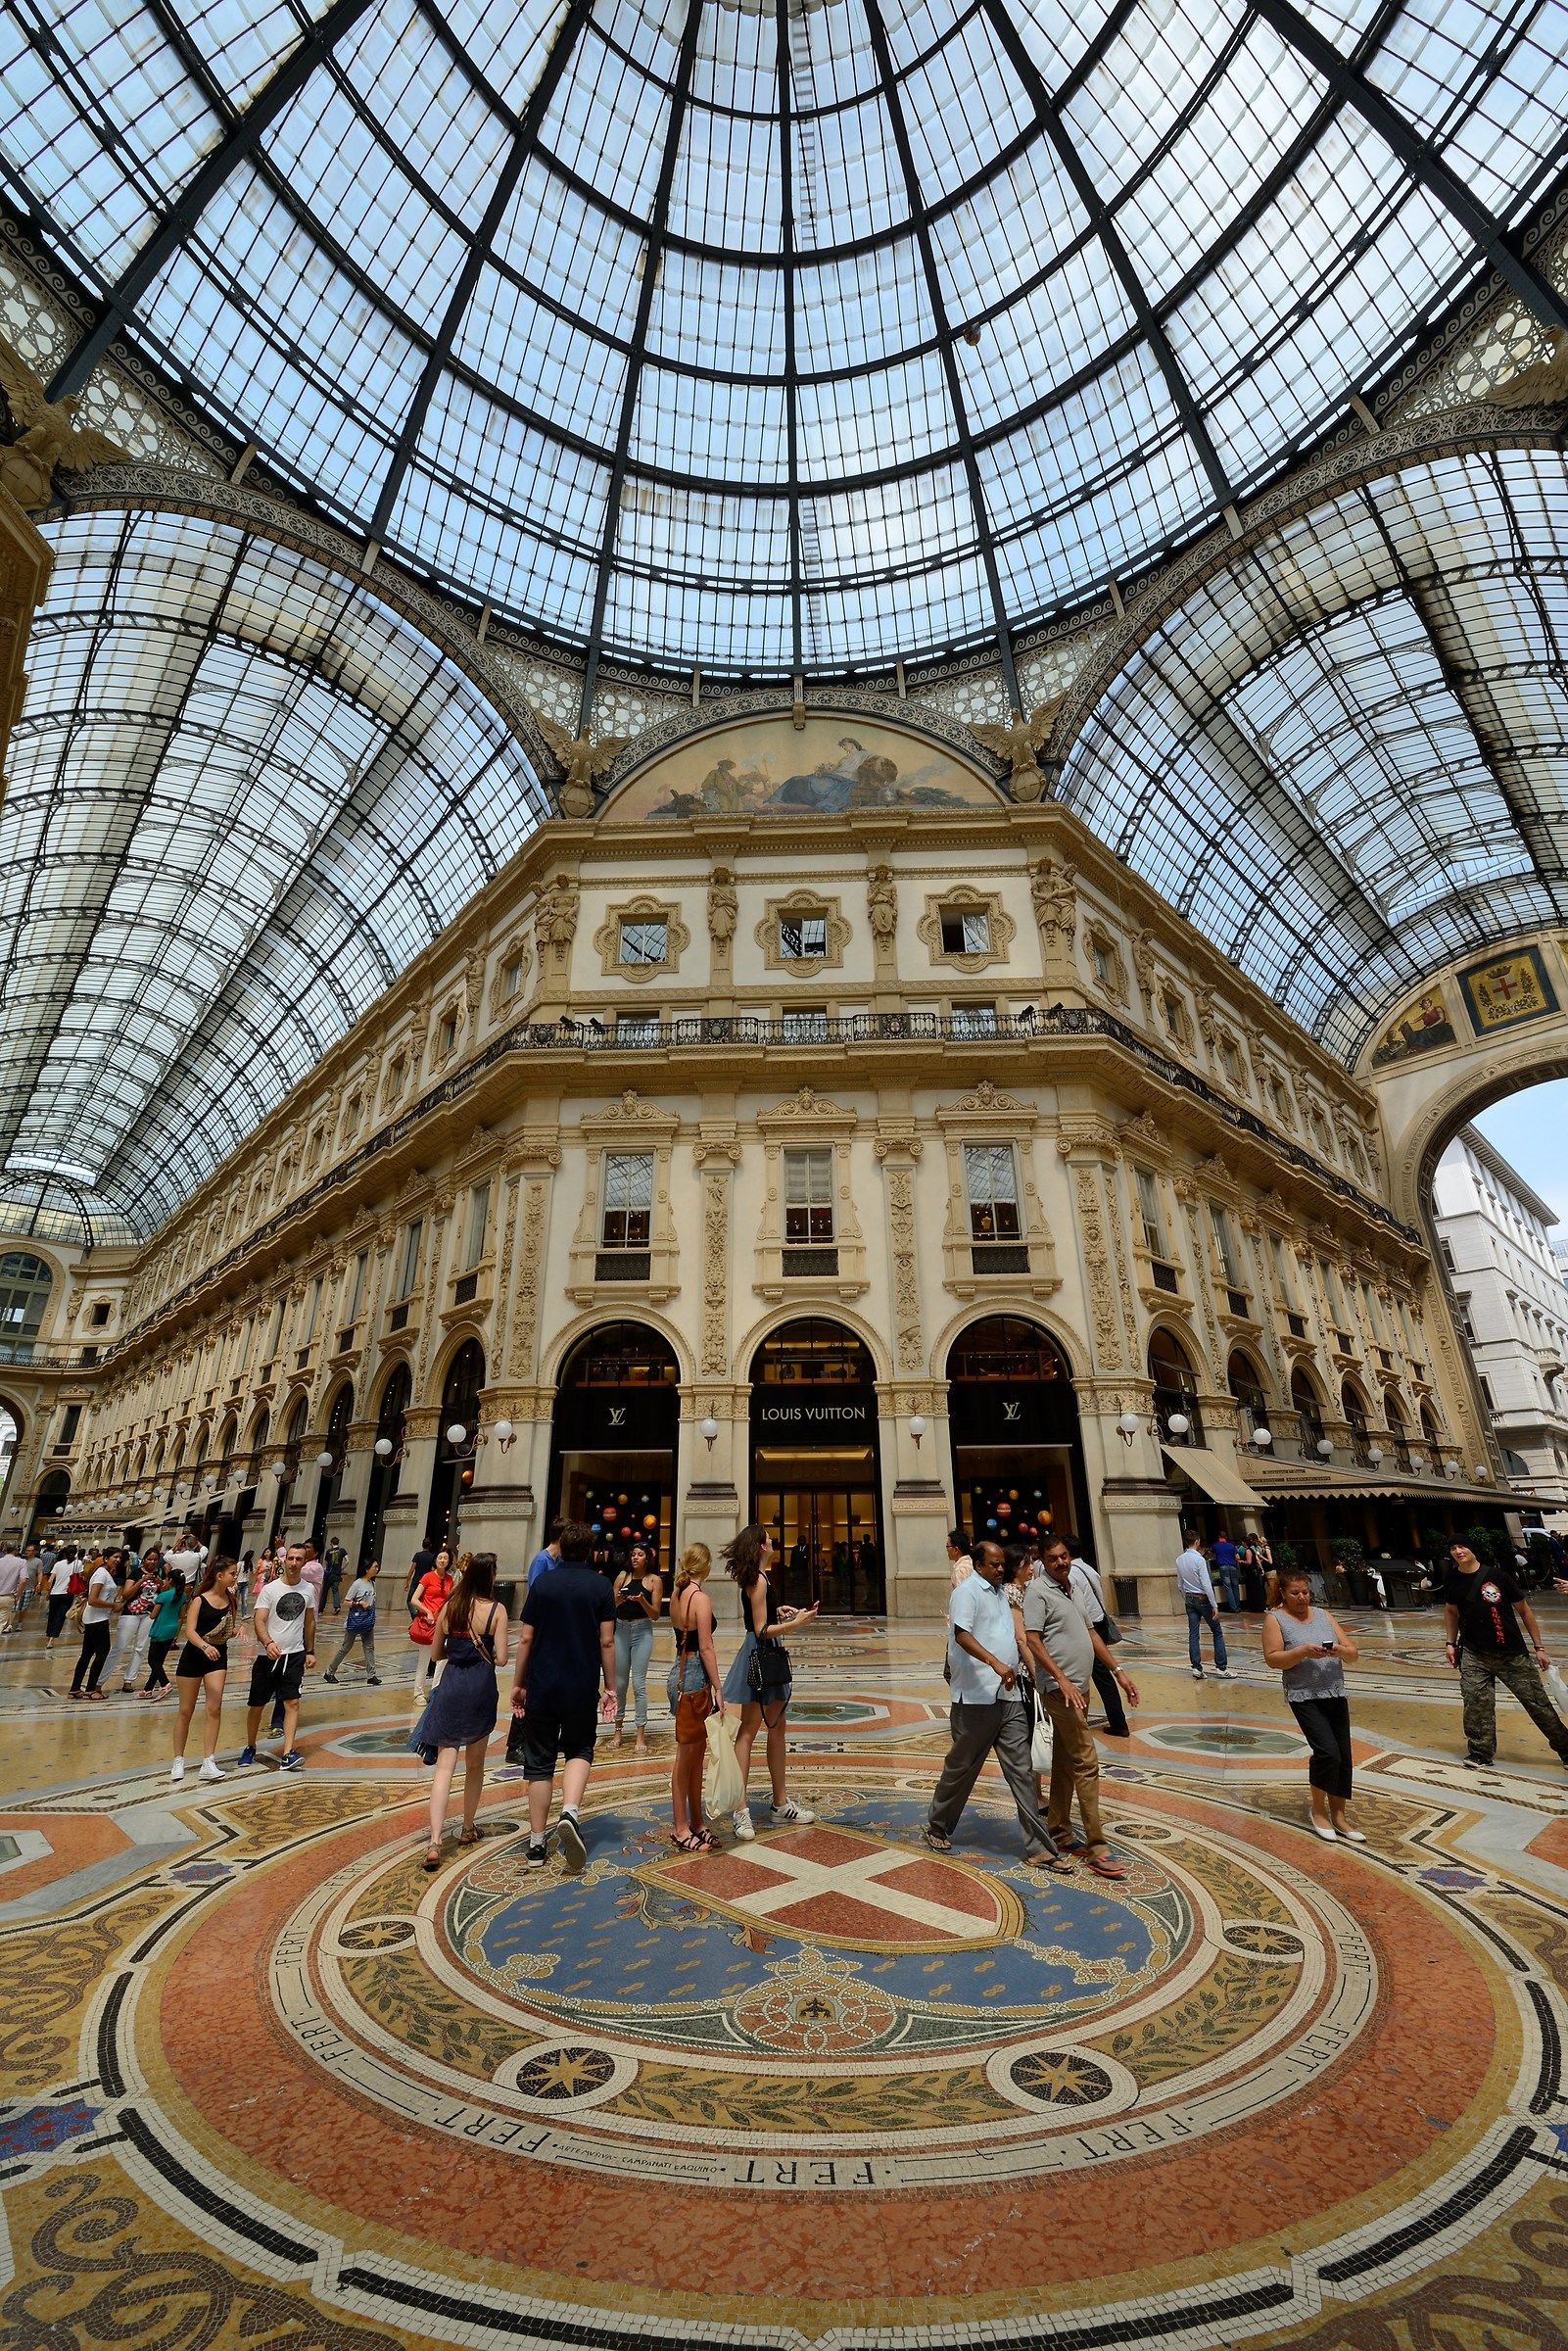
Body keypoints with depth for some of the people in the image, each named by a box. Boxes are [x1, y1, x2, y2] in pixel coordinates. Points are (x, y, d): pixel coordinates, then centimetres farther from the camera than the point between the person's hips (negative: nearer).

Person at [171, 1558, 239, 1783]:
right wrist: (205, 1646, -37)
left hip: (218, 1657, 3)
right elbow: (190, 1632, -21)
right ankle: (178, 1761, 26)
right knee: (186, 1711, 9)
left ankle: (208, 1763, -5)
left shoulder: (230, 1600, 3)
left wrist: (237, 1631, -8)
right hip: (193, 1657, -3)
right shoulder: (199, 1600, -12)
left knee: (214, 1708, -9)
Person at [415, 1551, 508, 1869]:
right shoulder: (496, 1609, -11)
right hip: (480, 1688, -2)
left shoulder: (449, 1607, 1)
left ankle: (434, 1843, -8)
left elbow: (435, 1654, 9)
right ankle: (468, 1828, 33)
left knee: (444, 1766, 3)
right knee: (474, 1765, 18)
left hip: (450, 1687, 2)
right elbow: (501, 1658, -12)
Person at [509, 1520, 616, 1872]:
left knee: (539, 1762, 13)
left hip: (541, 1687, 1)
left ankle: (537, 1844, 17)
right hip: (583, 1689, -1)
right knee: (579, 1751, 17)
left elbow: (525, 1638, 0)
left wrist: (518, 1683, 10)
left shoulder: (543, 1584, -2)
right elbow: (606, 1641, -6)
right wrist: (611, 1687, 3)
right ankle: (570, 1812, -6)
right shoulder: (601, 1587, -5)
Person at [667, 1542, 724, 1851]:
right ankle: (682, 1830, 16)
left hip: (679, 1672, 8)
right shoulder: (700, 1598, -18)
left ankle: (696, 1822, 28)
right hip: (694, 1678, -8)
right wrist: (718, 1689, -13)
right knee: (687, 1756, 4)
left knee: (696, 1753, 17)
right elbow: (706, 1648, -18)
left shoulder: (676, 1596, 7)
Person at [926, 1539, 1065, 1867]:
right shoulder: (968, 1591, -11)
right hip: (977, 1696, -7)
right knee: (962, 1767, 7)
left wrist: (1026, 1667, 22)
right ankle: (937, 1828, 26)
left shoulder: (999, 1592, 16)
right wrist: (996, 1663, -34)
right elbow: (962, 1635, -24)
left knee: (1021, 1770, 5)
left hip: (1009, 1695, 7)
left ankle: (1040, 1848, 9)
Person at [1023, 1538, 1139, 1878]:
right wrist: (1063, 1680, -24)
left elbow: (1091, 1633, 19)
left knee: (1064, 1764, 15)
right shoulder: (1038, 1591, -12)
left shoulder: (1073, 1589, 13)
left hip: (1079, 1688, 8)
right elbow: (1033, 1640, -18)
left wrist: (1118, 1672, 14)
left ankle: (1060, 1833, 25)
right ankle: (1097, 1849, -3)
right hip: (1060, 1688, -8)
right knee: (1086, 1764, -8)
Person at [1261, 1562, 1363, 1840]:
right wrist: (1303, 1651, -22)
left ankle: (1338, 1816, 22)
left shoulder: (1324, 1615, 10)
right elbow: (1273, 1659, -10)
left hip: (1336, 1694, 5)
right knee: (1327, 1752, -14)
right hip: (1305, 1697, -5)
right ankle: (1318, 1809, 10)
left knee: (1343, 1756, 5)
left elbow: (1354, 1654, 8)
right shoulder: (1275, 1619, -3)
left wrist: (1340, 1650, -14)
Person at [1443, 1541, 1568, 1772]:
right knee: (1476, 1702, -6)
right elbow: (1451, 1611, 16)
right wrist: (1451, 1644, 13)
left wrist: (1539, 1647, -1)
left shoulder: (1497, 1575, -11)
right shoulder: (1452, 1580, 0)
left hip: (1512, 1655, -2)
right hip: (1474, 1654, 2)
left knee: (1537, 1702, 5)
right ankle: (1481, 1751, 5)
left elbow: (1524, 1610, -2)